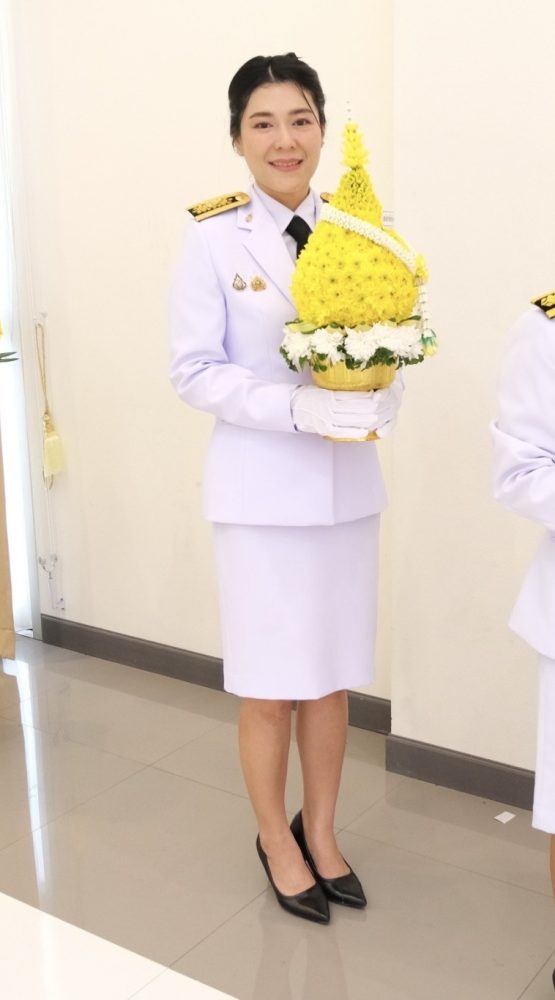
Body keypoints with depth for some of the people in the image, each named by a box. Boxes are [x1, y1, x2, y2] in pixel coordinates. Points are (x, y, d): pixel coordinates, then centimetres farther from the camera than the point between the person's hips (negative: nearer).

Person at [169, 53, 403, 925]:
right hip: (261, 486, -3)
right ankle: (277, 841, 31)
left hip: (348, 483, 4)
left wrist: (380, 406, -16)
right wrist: (297, 408, -22)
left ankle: (321, 832, 35)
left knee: (334, 674, 14)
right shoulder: (213, 238, -6)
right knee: (270, 682, 8)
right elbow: (194, 372, -9)